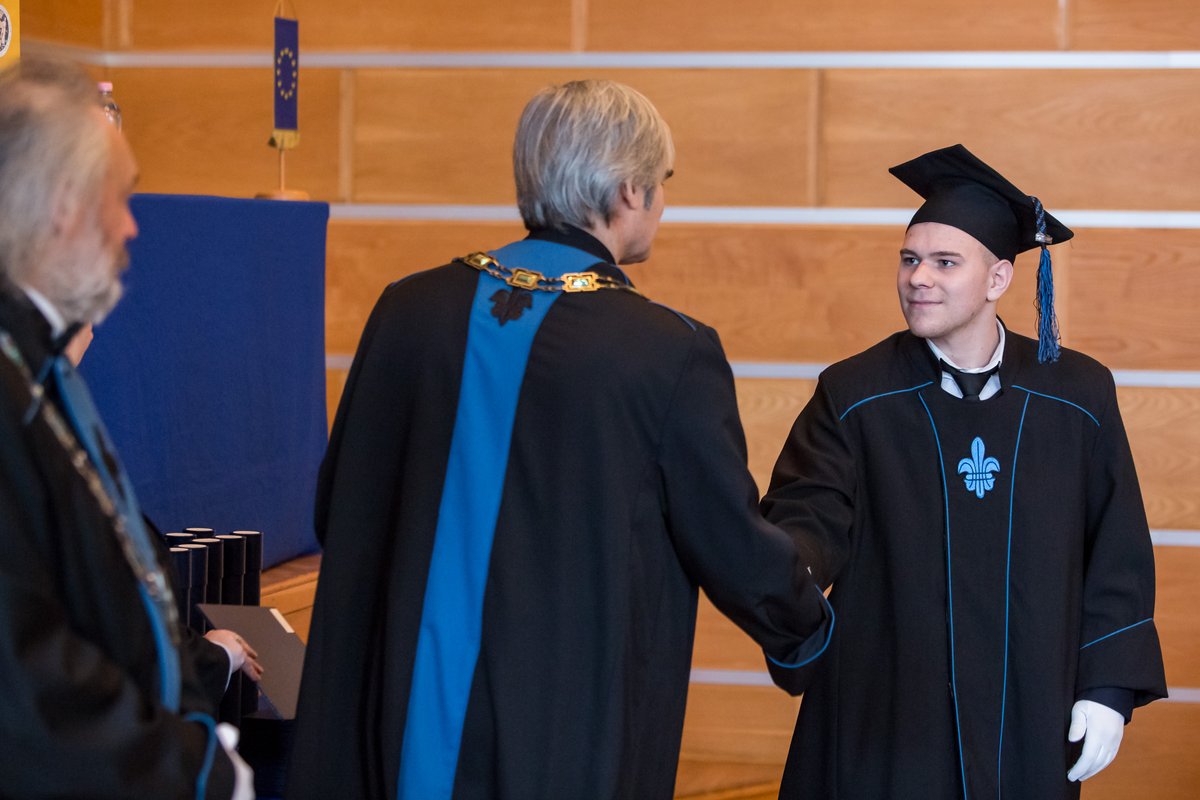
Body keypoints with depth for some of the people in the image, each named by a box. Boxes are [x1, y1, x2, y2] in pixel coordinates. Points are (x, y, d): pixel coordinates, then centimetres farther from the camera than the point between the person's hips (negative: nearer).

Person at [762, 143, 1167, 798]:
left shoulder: (1079, 397, 0)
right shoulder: (854, 396, -3)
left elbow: (1117, 554, 3)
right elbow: (812, 517, -12)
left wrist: (1108, 689, -3)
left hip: (1029, 722, 1)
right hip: (886, 718, -1)